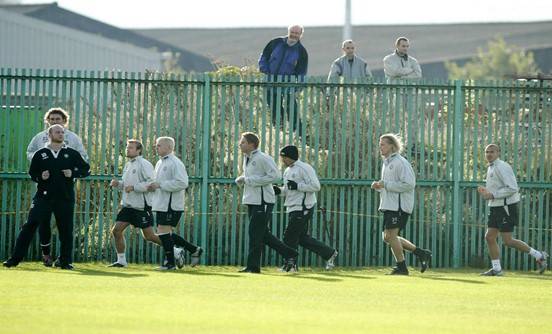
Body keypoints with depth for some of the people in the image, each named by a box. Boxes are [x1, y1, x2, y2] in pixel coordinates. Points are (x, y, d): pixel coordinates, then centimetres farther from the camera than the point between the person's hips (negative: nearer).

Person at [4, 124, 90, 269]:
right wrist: (40, 177, -8)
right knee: (29, 226, -9)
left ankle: (65, 260, 14)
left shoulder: (72, 154, 8)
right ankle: (15, 258, -7)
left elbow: (86, 169, 10)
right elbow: (32, 173, 12)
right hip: (43, 196, -1)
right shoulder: (40, 154, 8)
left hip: (65, 197, 1)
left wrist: (73, 173, -7)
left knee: (66, 229, 1)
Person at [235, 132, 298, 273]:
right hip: (251, 201, 10)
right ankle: (290, 254, 20)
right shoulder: (247, 159, 14)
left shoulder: (262, 158, -14)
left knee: (255, 234, -7)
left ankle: (253, 266, -1)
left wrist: (250, 180, -20)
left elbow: (275, 176, -21)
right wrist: (241, 179, 2)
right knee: (263, 234, 12)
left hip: (263, 201, -10)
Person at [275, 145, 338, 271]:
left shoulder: (304, 168, -12)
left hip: (303, 208, -10)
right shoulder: (287, 171, 17)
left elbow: (316, 186, -19)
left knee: (290, 236, -9)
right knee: (302, 238, 10)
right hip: (293, 209, 10)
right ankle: (329, 253, 19)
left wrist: (297, 186, -23)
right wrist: (279, 190, 6)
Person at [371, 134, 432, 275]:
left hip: (399, 205, -10)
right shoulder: (386, 163, 19)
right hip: (389, 205, 10)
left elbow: (409, 184, -20)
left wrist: (385, 185, -20)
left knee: (391, 235, -12)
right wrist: (378, 186, 6)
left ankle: (401, 267, -2)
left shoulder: (400, 162, -12)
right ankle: (421, 254, 15)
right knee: (387, 237, 8)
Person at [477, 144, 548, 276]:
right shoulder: (490, 168, 17)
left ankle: (538, 256, 1)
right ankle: (496, 269, 8)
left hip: (506, 207, -10)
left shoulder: (502, 167, -14)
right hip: (496, 207, 10)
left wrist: (492, 195, -22)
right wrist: (485, 192, 9)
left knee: (508, 240, -10)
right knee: (489, 237, 4)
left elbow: (512, 188, -22)